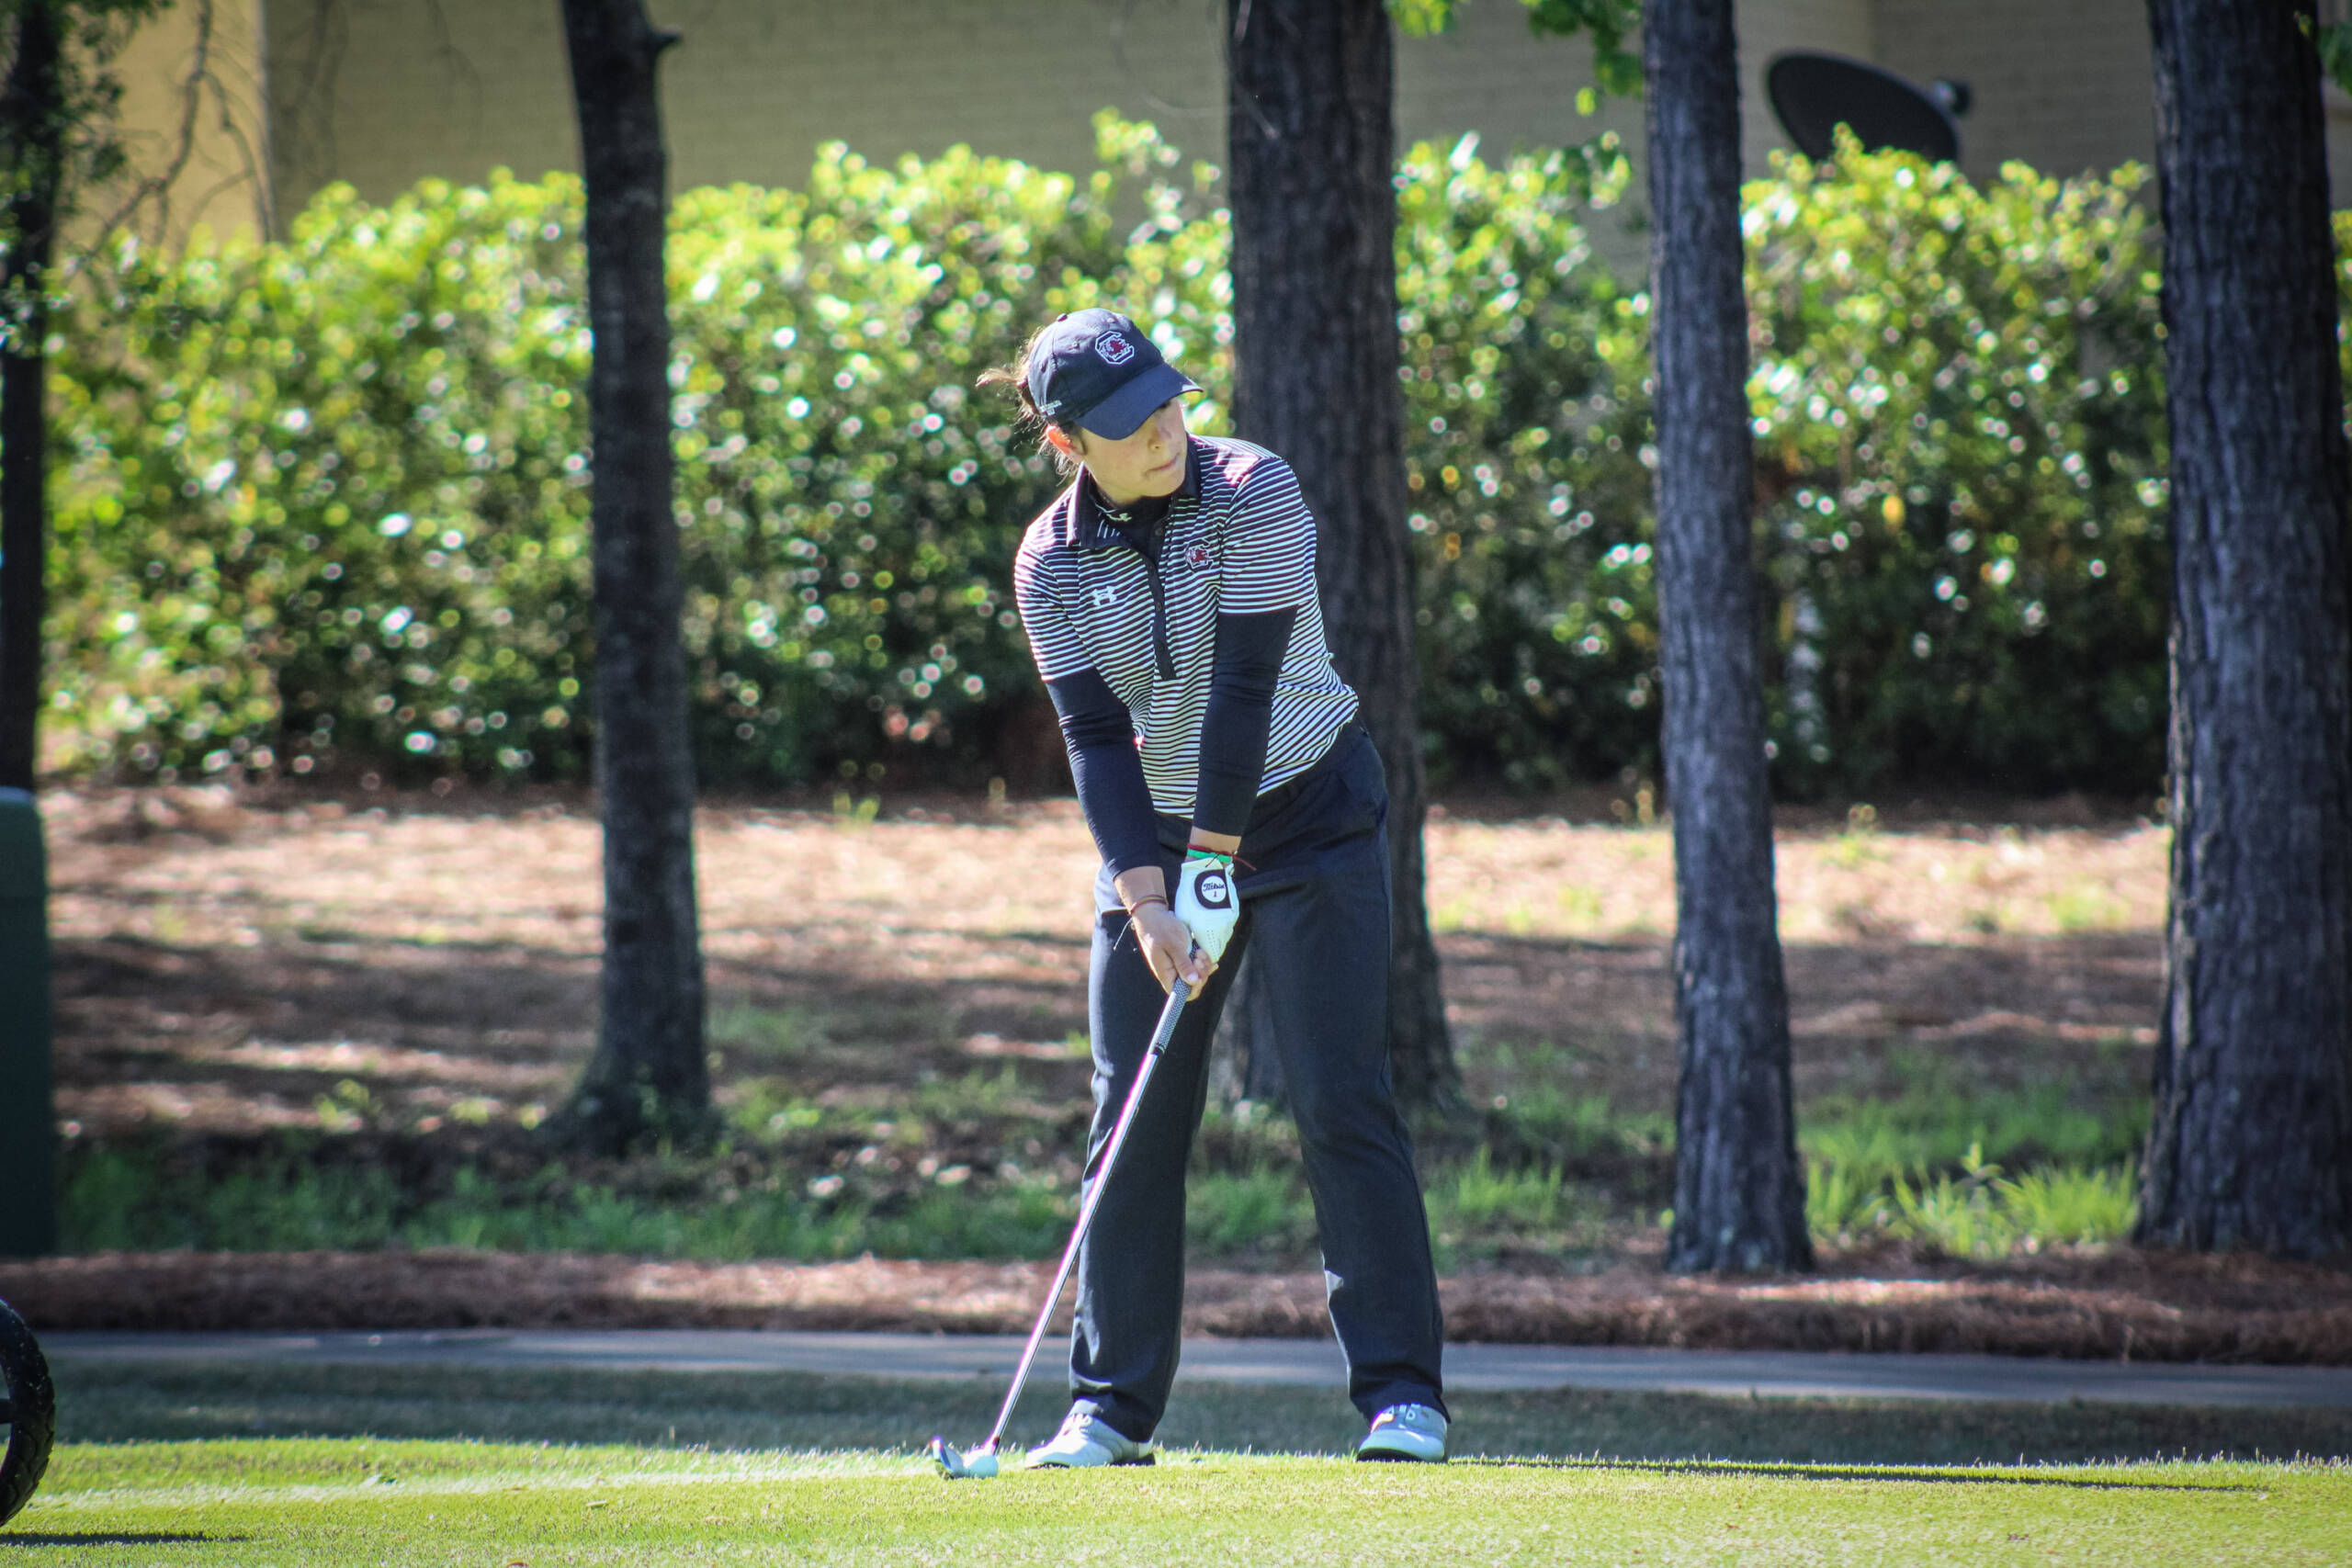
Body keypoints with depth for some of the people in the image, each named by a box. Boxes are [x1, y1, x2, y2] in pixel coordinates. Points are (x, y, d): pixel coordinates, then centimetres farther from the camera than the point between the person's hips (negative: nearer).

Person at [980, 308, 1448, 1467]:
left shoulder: (1253, 494, -15)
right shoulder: (1050, 563, -5)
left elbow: (1243, 689, -19)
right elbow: (1095, 737, -9)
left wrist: (1214, 864, -21)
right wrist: (1145, 897, -19)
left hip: (1305, 815, -3)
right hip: (1154, 835, 3)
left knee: (1339, 1102, -9)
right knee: (1134, 1122, 0)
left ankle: (1399, 1391, -7)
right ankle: (1112, 1406, 6)